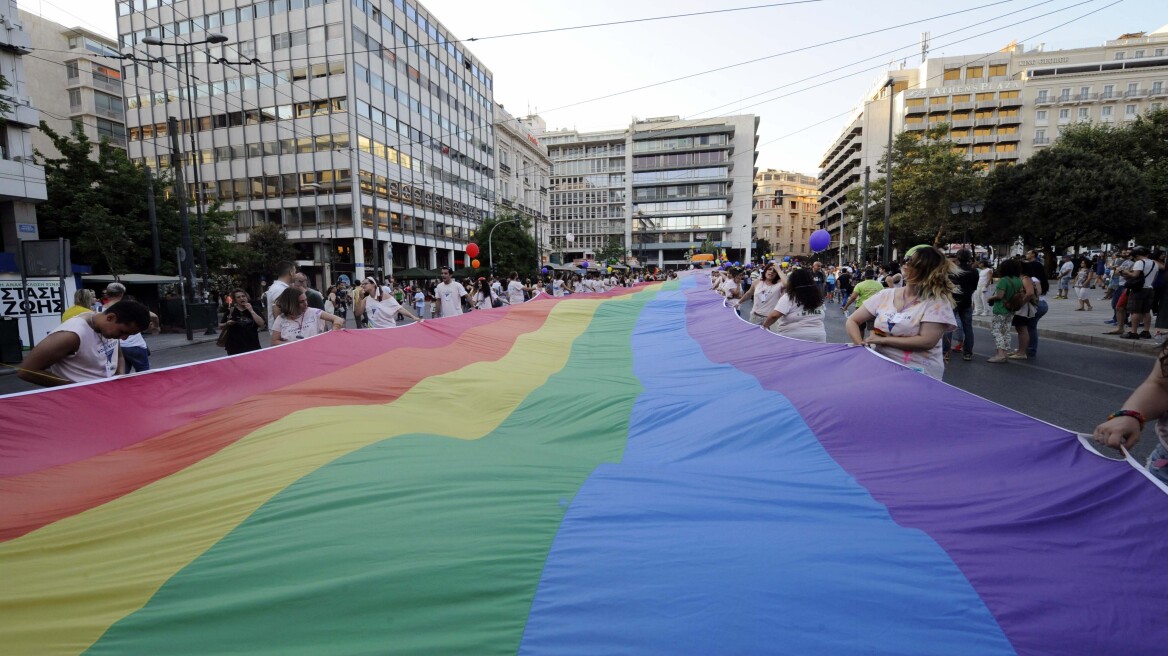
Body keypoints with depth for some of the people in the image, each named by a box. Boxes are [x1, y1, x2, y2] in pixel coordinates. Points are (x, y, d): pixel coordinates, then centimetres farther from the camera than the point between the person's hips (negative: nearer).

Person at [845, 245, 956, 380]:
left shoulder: (937, 301, -5)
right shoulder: (885, 295, 6)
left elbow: (927, 341, -16)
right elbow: (852, 321, 7)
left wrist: (882, 339, -14)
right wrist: (861, 346, -9)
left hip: (918, 374, -3)